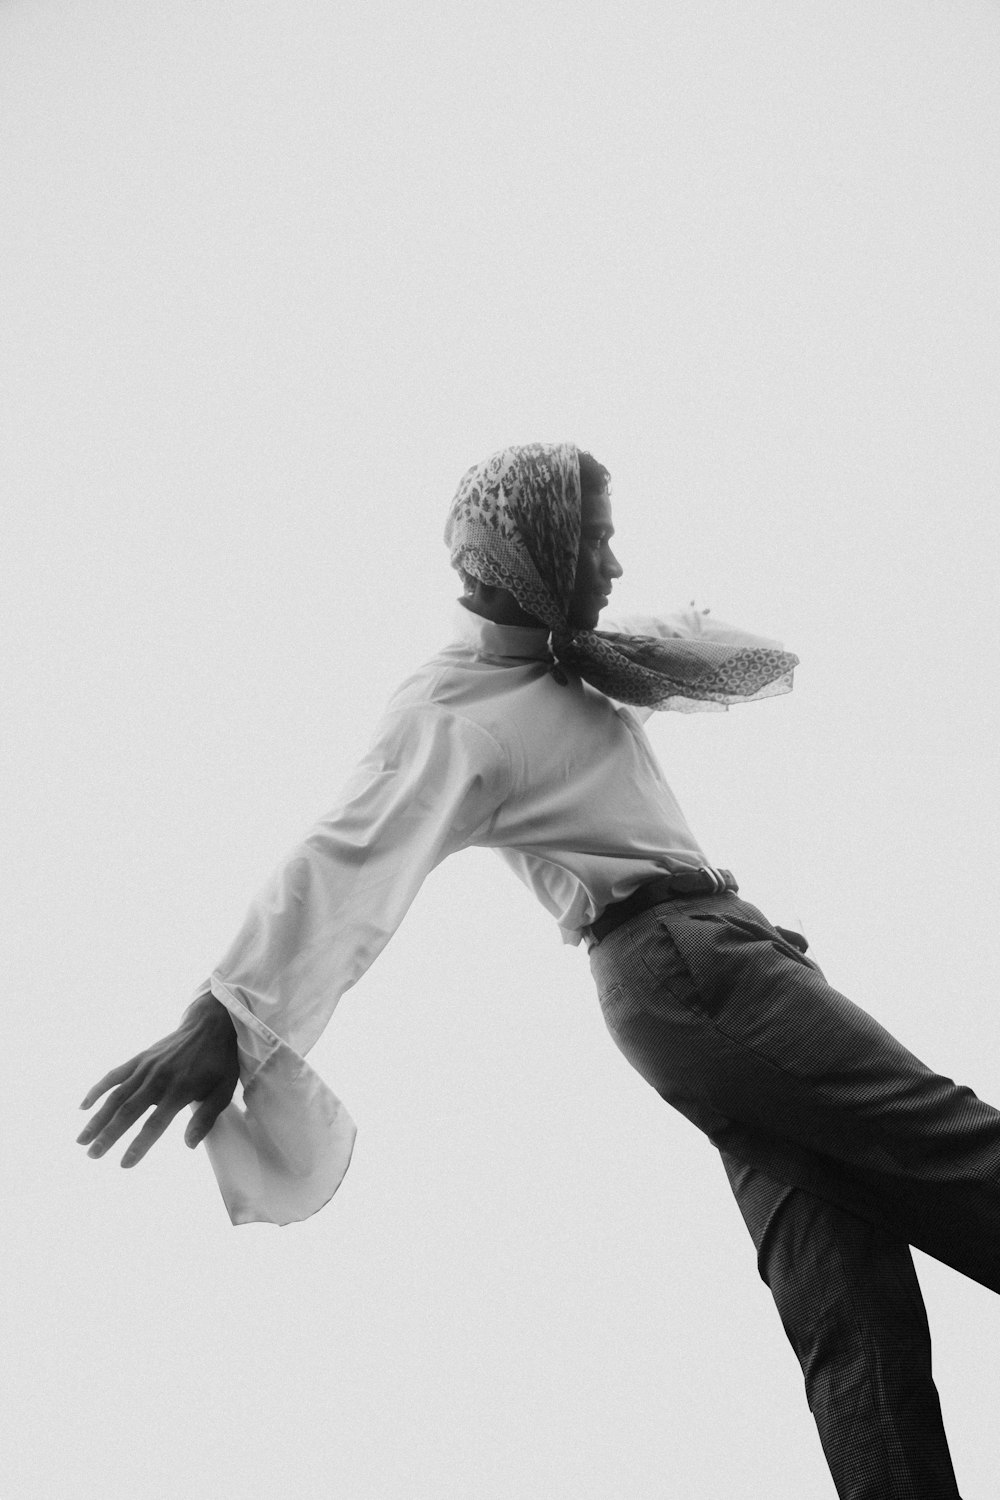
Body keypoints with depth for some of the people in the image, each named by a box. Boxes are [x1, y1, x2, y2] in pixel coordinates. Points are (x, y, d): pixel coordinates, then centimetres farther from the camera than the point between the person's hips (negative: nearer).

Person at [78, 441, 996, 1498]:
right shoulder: (448, 713, -5)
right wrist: (228, 1012, -36)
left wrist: (615, 654, 0)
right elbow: (349, 858, -21)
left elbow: (769, 665, 20)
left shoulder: (580, 660, 20)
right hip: (679, 959, -9)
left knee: (854, 1307, -2)